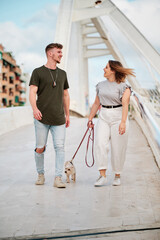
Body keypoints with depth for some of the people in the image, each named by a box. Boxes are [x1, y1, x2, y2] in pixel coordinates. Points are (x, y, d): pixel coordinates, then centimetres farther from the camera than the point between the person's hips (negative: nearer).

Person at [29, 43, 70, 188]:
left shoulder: (62, 74, 17)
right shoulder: (38, 72, 3)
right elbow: (32, 92, -6)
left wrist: (67, 115, 18)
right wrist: (35, 108, -23)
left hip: (59, 119, 3)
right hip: (42, 118, -3)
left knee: (60, 147, -6)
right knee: (40, 148, 3)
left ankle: (58, 178, -3)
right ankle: (40, 174, 22)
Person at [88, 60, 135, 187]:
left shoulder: (123, 86, -5)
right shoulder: (101, 85, 13)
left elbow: (125, 105, -16)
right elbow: (96, 103, 20)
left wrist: (123, 122, -27)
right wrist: (90, 118, 20)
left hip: (118, 118, -4)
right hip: (103, 118, 4)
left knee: (118, 149, 1)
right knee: (100, 145, -14)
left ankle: (117, 176, 17)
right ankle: (102, 176, -11)